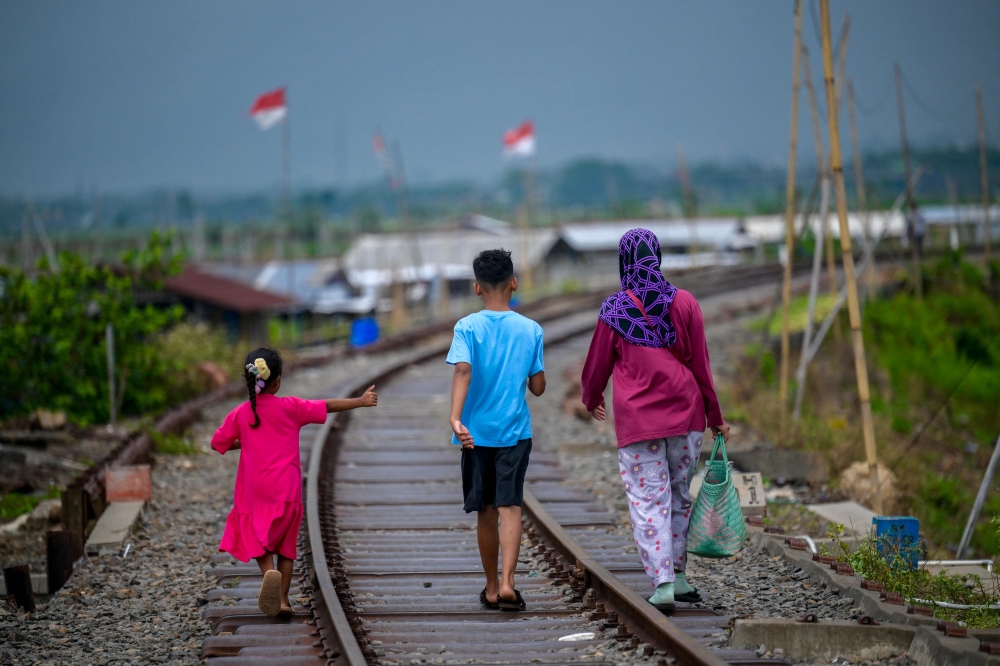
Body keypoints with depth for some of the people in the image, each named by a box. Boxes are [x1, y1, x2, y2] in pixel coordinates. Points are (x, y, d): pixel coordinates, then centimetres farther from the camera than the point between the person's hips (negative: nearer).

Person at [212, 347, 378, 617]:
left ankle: (270, 573, -27)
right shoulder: (290, 407, -4)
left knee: (259, 541, 5)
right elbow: (327, 407, 0)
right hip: (287, 490, 0)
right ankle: (283, 599, 11)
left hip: (255, 491, 0)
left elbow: (217, 443, 7)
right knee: (285, 543, 14)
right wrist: (360, 401, 9)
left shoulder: (240, 414, 0)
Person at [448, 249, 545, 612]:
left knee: (485, 510, 11)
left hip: (476, 431, 0)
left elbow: (463, 371, -20)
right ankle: (507, 582, -23)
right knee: (509, 505, -5)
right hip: (515, 431, 0)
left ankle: (492, 587, 22)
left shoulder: (467, 327, -5)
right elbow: (538, 387, 2)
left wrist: (455, 418, -29)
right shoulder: (531, 330, 0)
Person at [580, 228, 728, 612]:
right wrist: (714, 416, 10)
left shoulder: (614, 311, -4)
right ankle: (677, 575, 20)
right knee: (680, 494, 16)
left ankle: (663, 583, -13)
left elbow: (597, 365, 7)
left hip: (636, 419, -2)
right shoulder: (683, 303, -2)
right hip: (685, 415, 2)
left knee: (648, 501, -2)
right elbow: (700, 364, 1)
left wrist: (591, 400, 28)